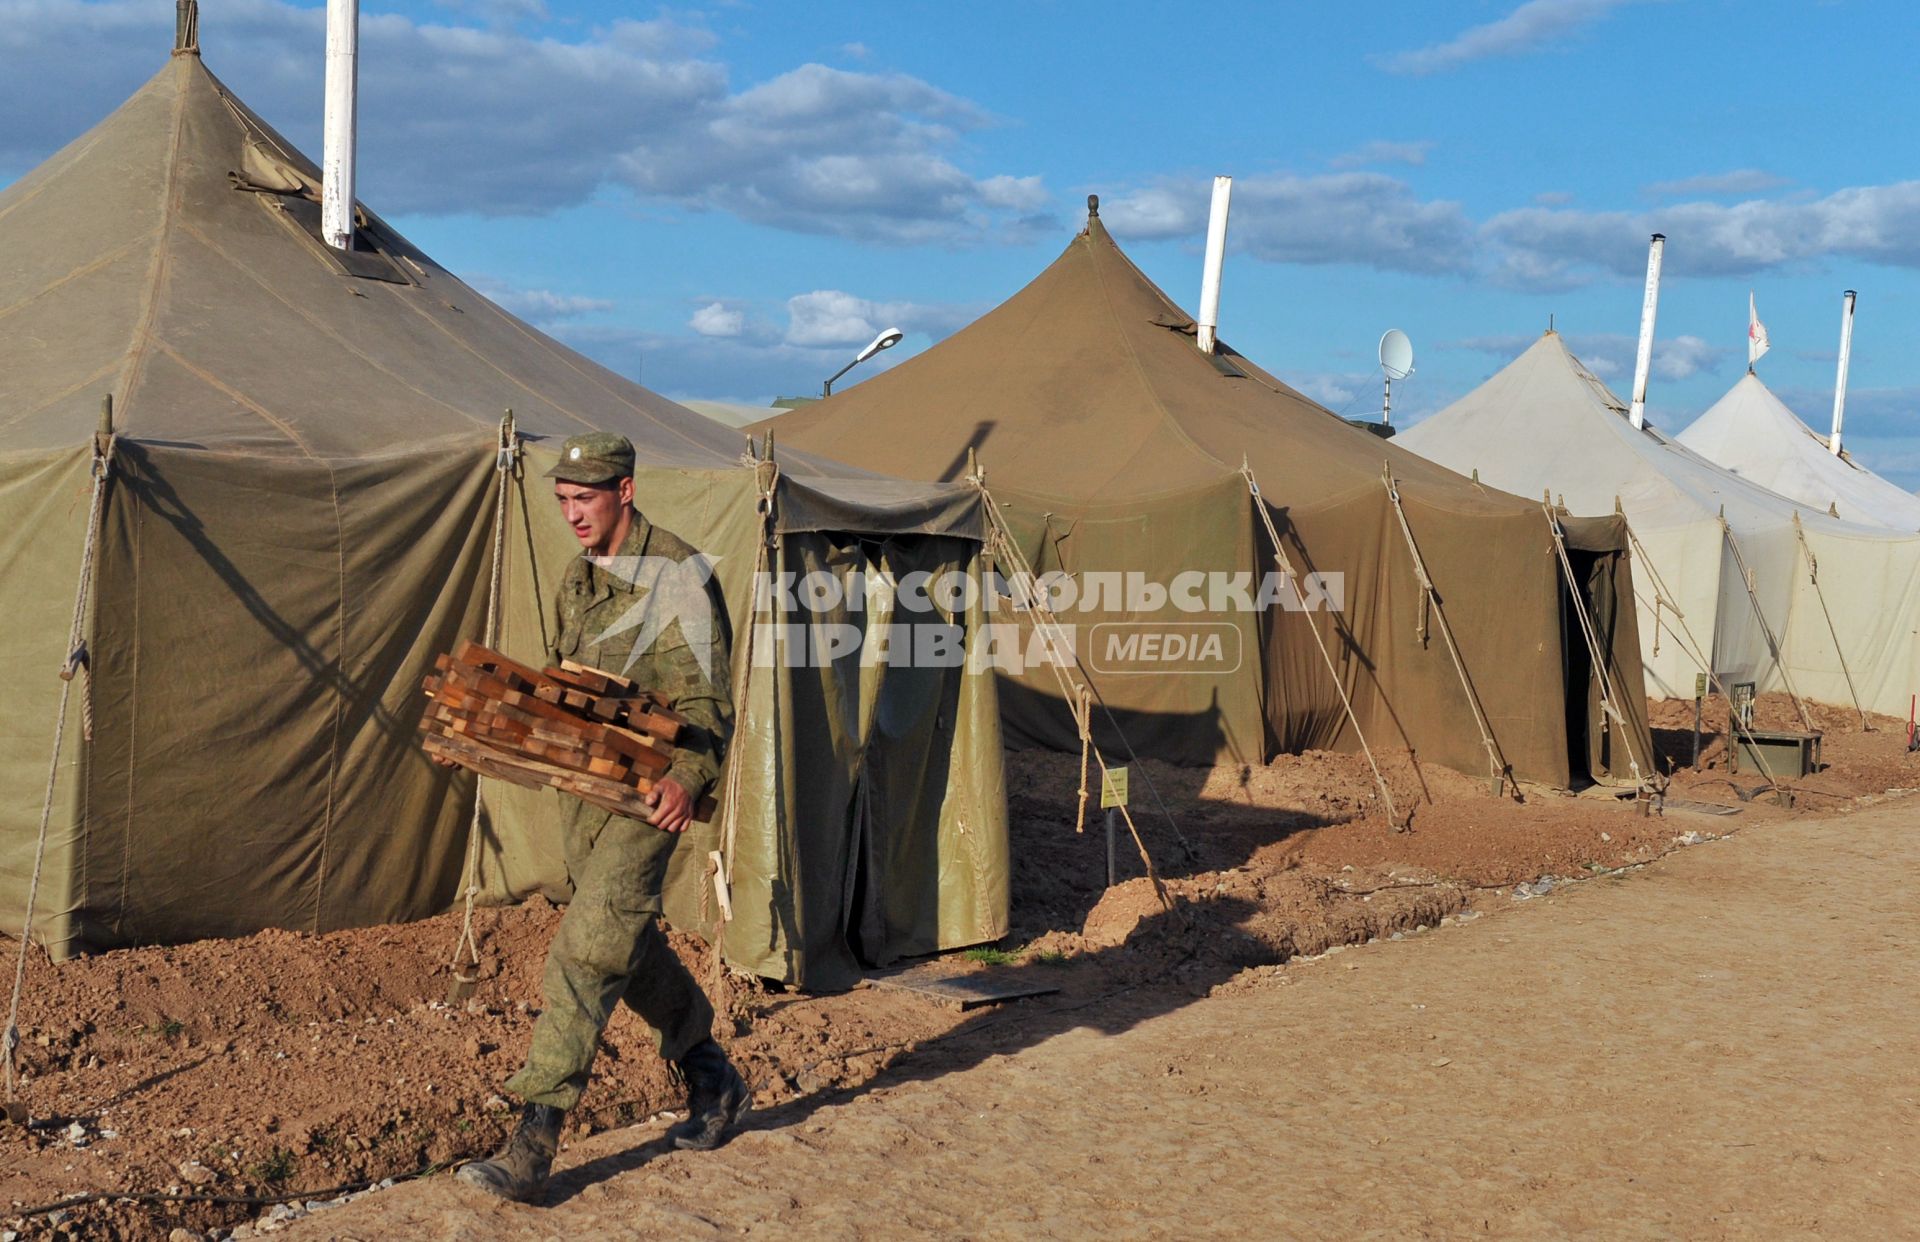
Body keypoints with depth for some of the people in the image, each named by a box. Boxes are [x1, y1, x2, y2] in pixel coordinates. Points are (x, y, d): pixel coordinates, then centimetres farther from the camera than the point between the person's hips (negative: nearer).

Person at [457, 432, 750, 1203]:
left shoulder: (676, 574, -12)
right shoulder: (578, 579, 14)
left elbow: (704, 698, -16)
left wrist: (688, 775, -30)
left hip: (648, 791, -9)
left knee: (587, 951, -13)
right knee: (630, 947, 16)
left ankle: (534, 1144, -10)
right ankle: (714, 1082, 35)